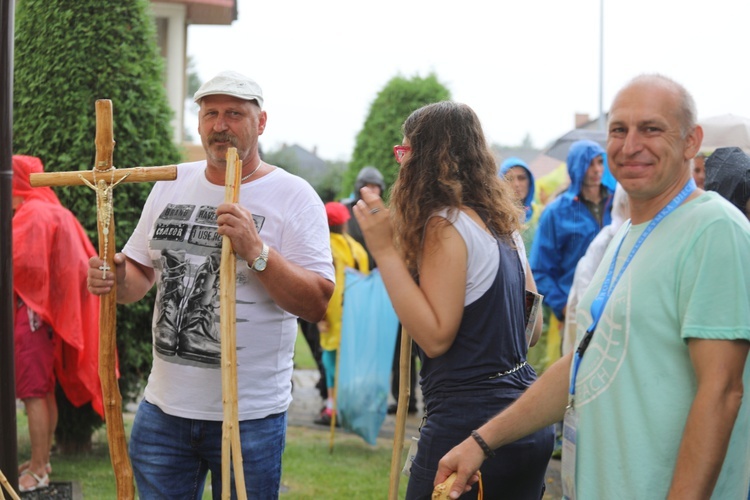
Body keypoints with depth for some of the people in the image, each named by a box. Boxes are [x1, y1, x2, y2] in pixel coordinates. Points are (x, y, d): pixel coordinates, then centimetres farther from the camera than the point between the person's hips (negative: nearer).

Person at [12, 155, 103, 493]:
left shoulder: (32, 214, -13)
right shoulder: (54, 211, 16)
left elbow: (18, 260, -23)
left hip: (31, 313, -10)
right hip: (49, 310, 10)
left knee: (34, 393, -8)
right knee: (45, 391, 14)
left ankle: (38, 471, -6)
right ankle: (42, 462, 21)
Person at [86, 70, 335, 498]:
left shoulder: (293, 197, -7)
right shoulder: (171, 185, 8)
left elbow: (317, 305, -15)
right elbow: (140, 274, 16)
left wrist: (256, 251, -26)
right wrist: (117, 278, -7)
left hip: (250, 415, -4)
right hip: (163, 407, 4)